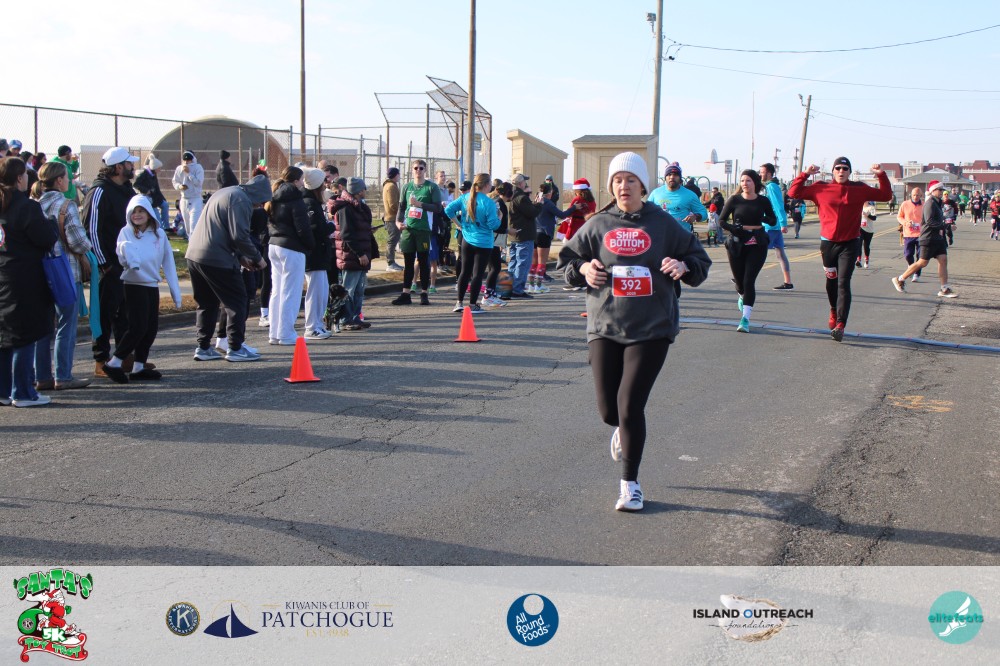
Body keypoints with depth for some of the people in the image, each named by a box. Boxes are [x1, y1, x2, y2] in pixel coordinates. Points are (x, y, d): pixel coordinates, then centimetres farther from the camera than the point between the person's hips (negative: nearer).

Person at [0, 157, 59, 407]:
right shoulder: (27, 207, -15)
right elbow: (48, 240, -15)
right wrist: (51, 221, 3)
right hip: (24, 281, -7)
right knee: (24, 336, -1)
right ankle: (22, 393, 3)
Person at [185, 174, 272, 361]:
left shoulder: (224, 193, 22)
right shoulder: (241, 200, -9)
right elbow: (239, 235, -18)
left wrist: (240, 257, 19)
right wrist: (257, 258, -5)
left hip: (195, 254, 9)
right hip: (217, 259, -9)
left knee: (207, 303, 17)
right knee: (237, 301, 2)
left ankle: (203, 348, 19)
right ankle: (235, 348, 4)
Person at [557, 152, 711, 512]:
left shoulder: (663, 224, 2)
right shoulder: (597, 225, 6)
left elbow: (700, 260, 8)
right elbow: (567, 258, 15)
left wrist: (683, 267, -14)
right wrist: (582, 268, -7)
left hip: (651, 329, -2)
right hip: (605, 328, 2)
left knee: (630, 407, -9)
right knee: (608, 410, 3)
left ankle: (630, 483, 9)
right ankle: (623, 430, 44)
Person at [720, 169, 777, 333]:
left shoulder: (763, 201, 2)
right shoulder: (734, 200, -1)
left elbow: (773, 222, 10)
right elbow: (722, 221, 0)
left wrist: (763, 218, -12)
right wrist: (737, 229, -17)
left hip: (757, 246, -1)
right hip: (737, 245, 1)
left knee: (749, 280, -10)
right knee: (739, 280, 9)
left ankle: (745, 319, -11)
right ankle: (742, 296, 47)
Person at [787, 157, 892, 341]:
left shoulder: (859, 189, 4)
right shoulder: (821, 188, 2)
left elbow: (885, 195, 9)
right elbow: (794, 192, 4)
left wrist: (881, 175, -3)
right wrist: (805, 174, -6)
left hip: (850, 243, -2)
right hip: (828, 243, 2)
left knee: (843, 283, -11)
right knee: (831, 281, 15)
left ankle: (840, 325, -16)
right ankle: (834, 312, 40)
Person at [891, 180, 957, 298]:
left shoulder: (937, 203, 17)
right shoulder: (930, 203, -14)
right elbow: (929, 221, -23)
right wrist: (942, 225, -16)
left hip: (938, 238, 9)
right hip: (929, 238, -9)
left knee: (943, 260, 1)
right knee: (923, 262, -5)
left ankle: (945, 289, 1)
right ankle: (900, 279, 9)